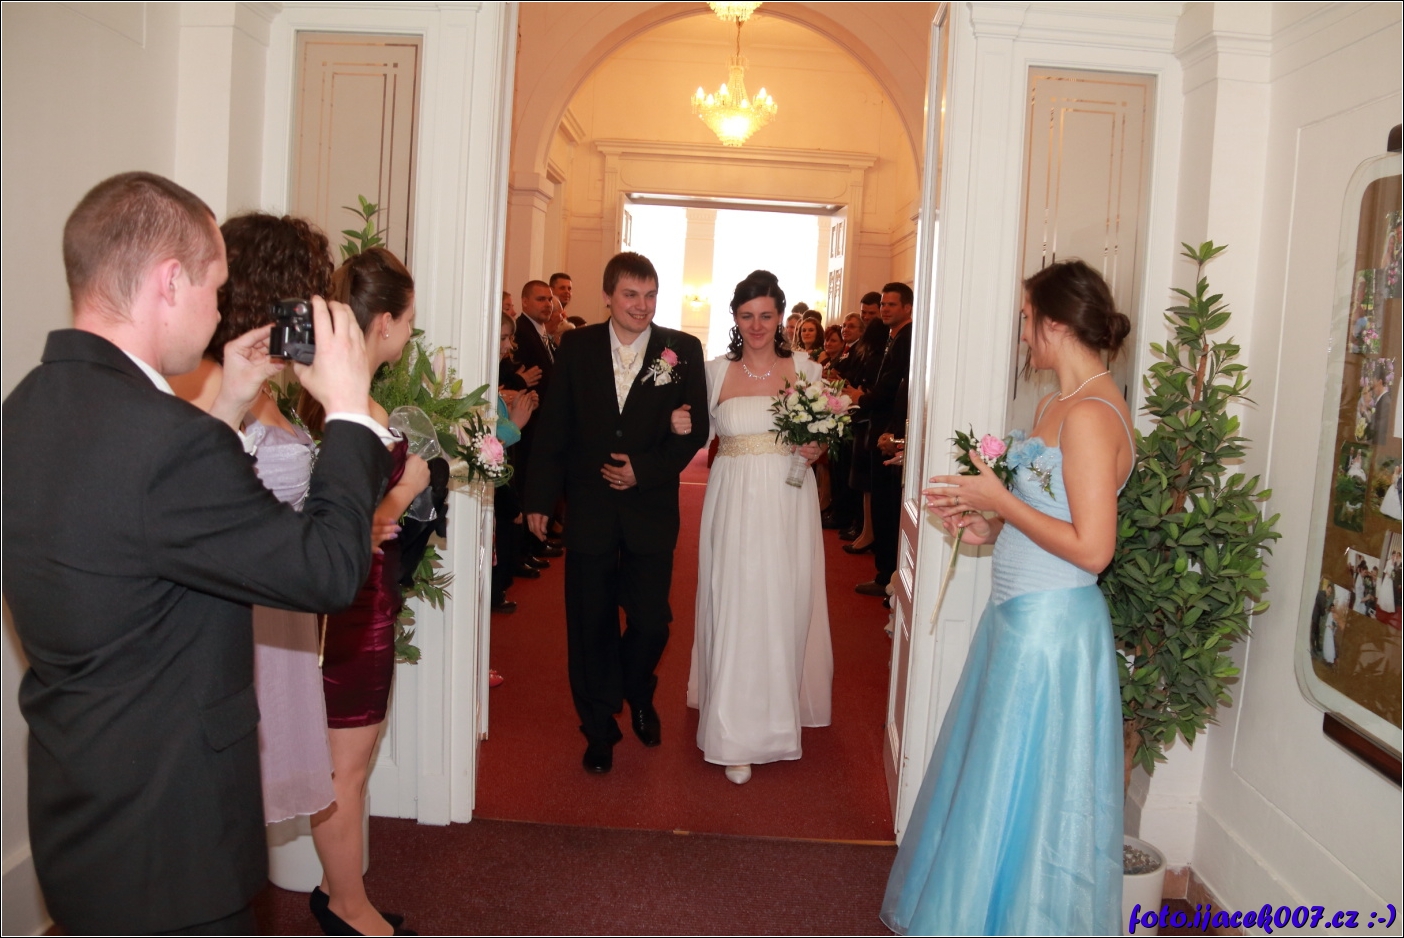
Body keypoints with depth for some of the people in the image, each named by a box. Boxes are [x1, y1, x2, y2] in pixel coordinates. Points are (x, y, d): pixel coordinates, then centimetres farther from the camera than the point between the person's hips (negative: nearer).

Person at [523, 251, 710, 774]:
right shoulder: (577, 349, 2)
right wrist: (540, 498, 0)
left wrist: (644, 470, -13)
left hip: (651, 511, -1)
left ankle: (638, 697, 37)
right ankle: (599, 730, 27)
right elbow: (552, 430, 3)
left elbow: (695, 431, -2)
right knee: (590, 626, 8)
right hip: (589, 510, 1)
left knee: (651, 622, 4)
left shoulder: (683, 351, -2)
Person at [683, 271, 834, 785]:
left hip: (787, 503, 0)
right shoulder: (716, 372, 6)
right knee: (734, 607, -1)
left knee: (783, 606, 4)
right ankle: (736, 733, 9)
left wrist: (816, 450, -9)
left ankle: (776, 713, 24)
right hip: (734, 503, 0)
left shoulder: (805, 370, 5)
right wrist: (680, 428, -12)